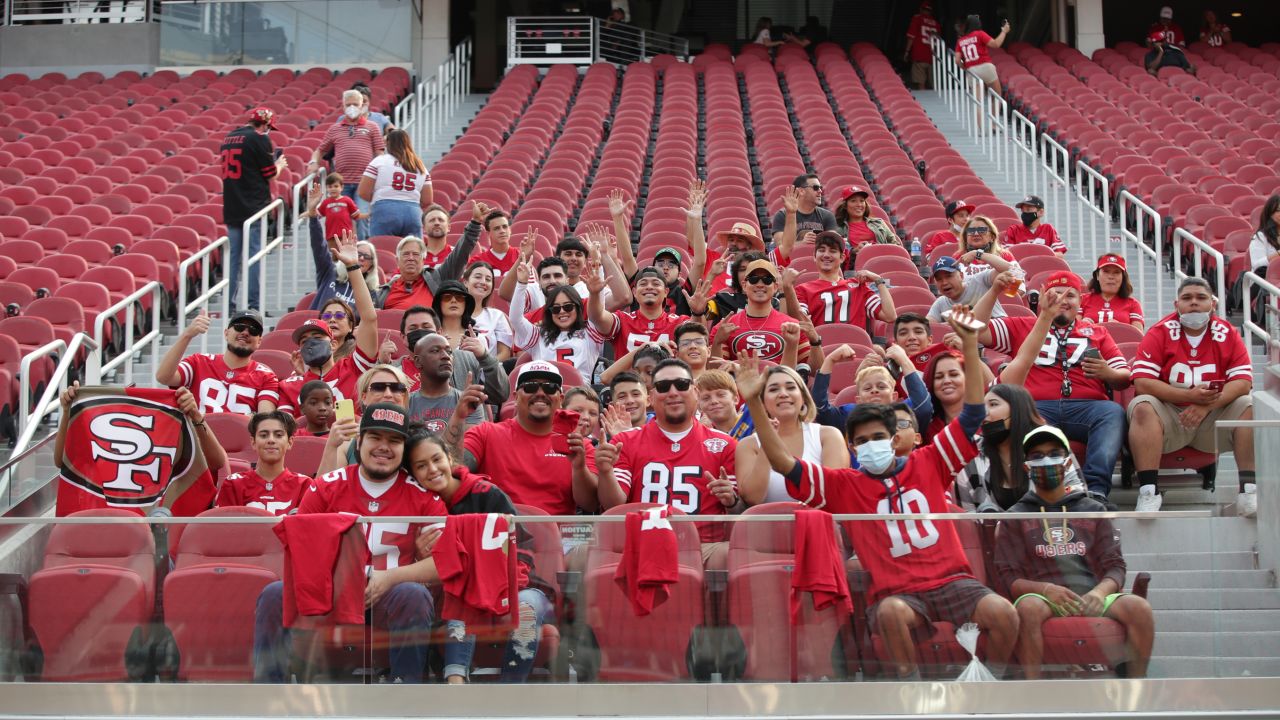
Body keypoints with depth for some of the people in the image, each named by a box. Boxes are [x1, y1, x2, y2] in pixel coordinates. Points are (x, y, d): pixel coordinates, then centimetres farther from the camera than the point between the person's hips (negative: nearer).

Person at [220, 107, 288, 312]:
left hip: (231, 208, 7)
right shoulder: (259, 139, -9)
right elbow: (270, 172, -7)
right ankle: (253, 305, -5)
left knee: (233, 255, 10)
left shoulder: (228, 138, 14)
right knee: (254, 254, -3)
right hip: (254, 206, -7)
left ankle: (229, 304, 11)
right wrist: (280, 165, 15)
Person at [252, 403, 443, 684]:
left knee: (414, 595, -34)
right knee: (275, 594, -24)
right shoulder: (325, 487, 7)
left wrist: (390, 578, -17)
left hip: (388, 602, -1)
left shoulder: (421, 495, 3)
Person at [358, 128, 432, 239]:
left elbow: (363, 192, 0)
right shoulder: (420, 166, 16)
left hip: (384, 213, -3)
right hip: (413, 215, 3)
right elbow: (427, 201, 13)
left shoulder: (380, 161, 5)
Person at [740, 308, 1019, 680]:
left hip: (951, 578, 2)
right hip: (896, 590, -1)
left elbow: (973, 414, 9)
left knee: (1003, 613, -26)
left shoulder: (928, 464, 12)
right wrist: (754, 404, -8)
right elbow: (784, 463, 2)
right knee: (891, 613, -37)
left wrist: (969, 344, 0)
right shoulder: (844, 484, 10)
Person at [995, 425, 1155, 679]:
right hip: (1044, 599, -2)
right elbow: (1010, 577, 6)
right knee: (1028, 607, -37)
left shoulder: (1093, 510, 22)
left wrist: (1100, 591, -11)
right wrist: (1046, 589, -15)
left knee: (1139, 607, -28)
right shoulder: (1015, 517, 16)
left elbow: (1115, 566, 13)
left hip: (1092, 598, 2)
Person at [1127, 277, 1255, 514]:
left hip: (1214, 416, 2)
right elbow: (1142, 383, -14)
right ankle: (1148, 491, -37)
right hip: (1169, 417, -2)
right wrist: (1190, 396, -21)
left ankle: (1249, 488, -23)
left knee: (1250, 407, -21)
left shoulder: (1228, 334, 2)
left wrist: (1208, 404, -22)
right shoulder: (1159, 333, -4)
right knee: (1142, 406, -30)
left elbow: (1243, 382, -6)